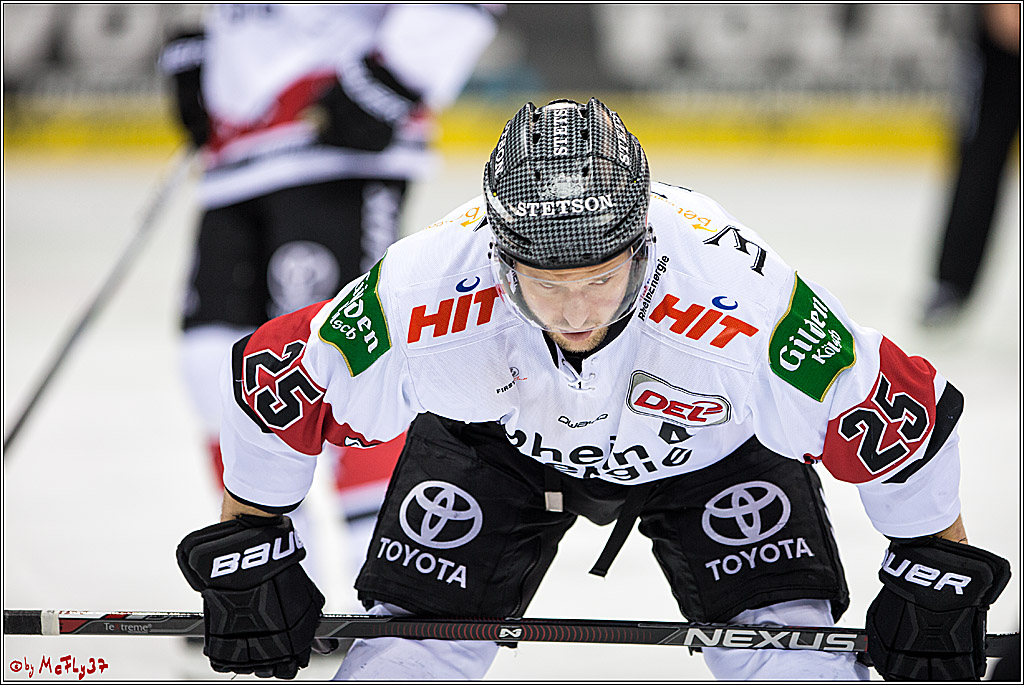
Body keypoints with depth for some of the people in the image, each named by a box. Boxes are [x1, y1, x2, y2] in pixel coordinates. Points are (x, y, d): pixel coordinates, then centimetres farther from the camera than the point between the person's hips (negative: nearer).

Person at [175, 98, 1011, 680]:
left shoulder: (747, 302, -42)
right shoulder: (423, 293, -38)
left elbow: (903, 413, -26)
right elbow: (272, 379, -19)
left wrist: (936, 575, -14)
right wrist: (246, 552, -10)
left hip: (712, 447, -1)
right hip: (494, 440, 1)